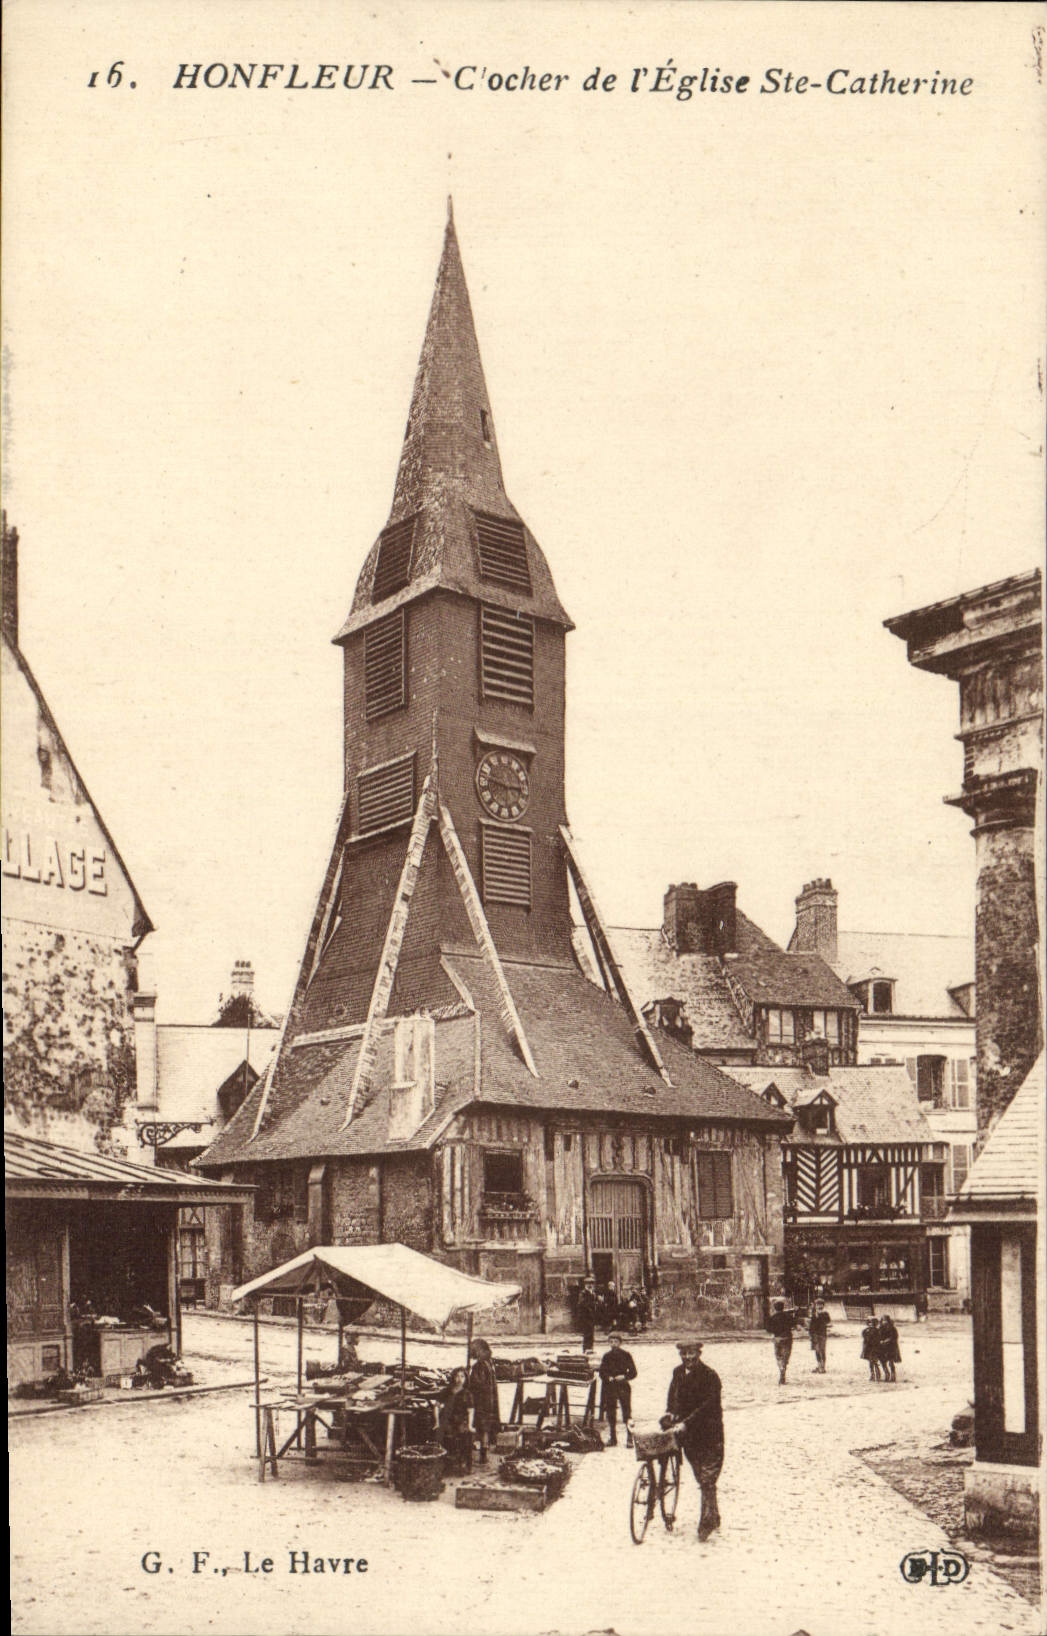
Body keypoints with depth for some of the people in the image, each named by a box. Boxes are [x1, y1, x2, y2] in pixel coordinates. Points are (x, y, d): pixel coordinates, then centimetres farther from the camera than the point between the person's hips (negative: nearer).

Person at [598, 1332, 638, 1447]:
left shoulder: (626, 1355, 2)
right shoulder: (606, 1356, 8)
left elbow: (633, 1372, 2)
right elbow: (602, 1373, 9)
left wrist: (624, 1377, -14)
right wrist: (609, 1378, -10)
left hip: (623, 1387, -3)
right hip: (610, 1387, 3)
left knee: (627, 1413, -8)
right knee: (611, 1414, 4)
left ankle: (630, 1439, -5)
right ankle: (613, 1438, 14)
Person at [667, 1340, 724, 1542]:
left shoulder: (710, 1376, -14)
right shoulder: (678, 1372, 7)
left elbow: (707, 1405, -22)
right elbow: (672, 1395, 22)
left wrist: (686, 1423, -27)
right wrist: (670, 1413, 3)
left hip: (708, 1435, -6)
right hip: (688, 1434, 6)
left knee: (707, 1480, -9)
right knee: (701, 1479, 13)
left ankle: (707, 1523, -6)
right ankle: (713, 1518, 26)